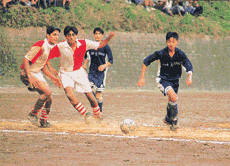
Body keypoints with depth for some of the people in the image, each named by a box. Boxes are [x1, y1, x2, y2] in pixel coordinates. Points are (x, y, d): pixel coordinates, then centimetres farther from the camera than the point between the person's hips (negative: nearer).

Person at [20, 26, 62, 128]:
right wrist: (30, 77, -33)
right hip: (28, 73, -9)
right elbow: (25, 60, -24)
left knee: (48, 98, 6)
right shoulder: (40, 46, -20)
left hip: (38, 73, 9)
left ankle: (43, 122, 21)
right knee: (47, 92, -23)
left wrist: (53, 77, 15)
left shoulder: (51, 48, 9)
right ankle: (33, 114, -9)